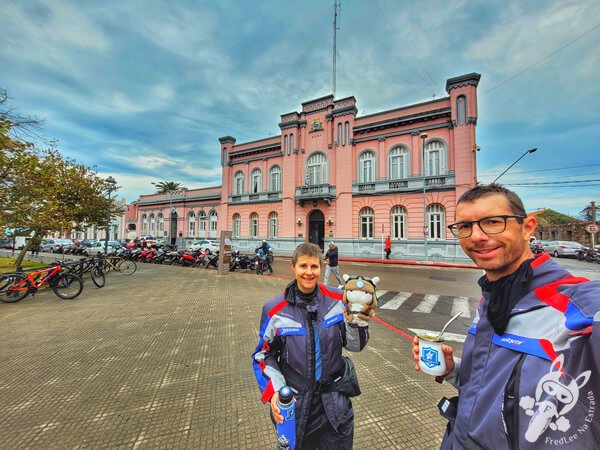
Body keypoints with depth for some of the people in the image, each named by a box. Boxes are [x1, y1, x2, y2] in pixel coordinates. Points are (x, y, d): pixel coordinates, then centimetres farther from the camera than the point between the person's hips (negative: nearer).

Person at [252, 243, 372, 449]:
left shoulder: (337, 300, -12)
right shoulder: (275, 310, -15)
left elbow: (354, 346, -4)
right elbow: (264, 355, -2)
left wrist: (357, 322, -23)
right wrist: (273, 390, -14)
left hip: (335, 400, 1)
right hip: (295, 403, -1)